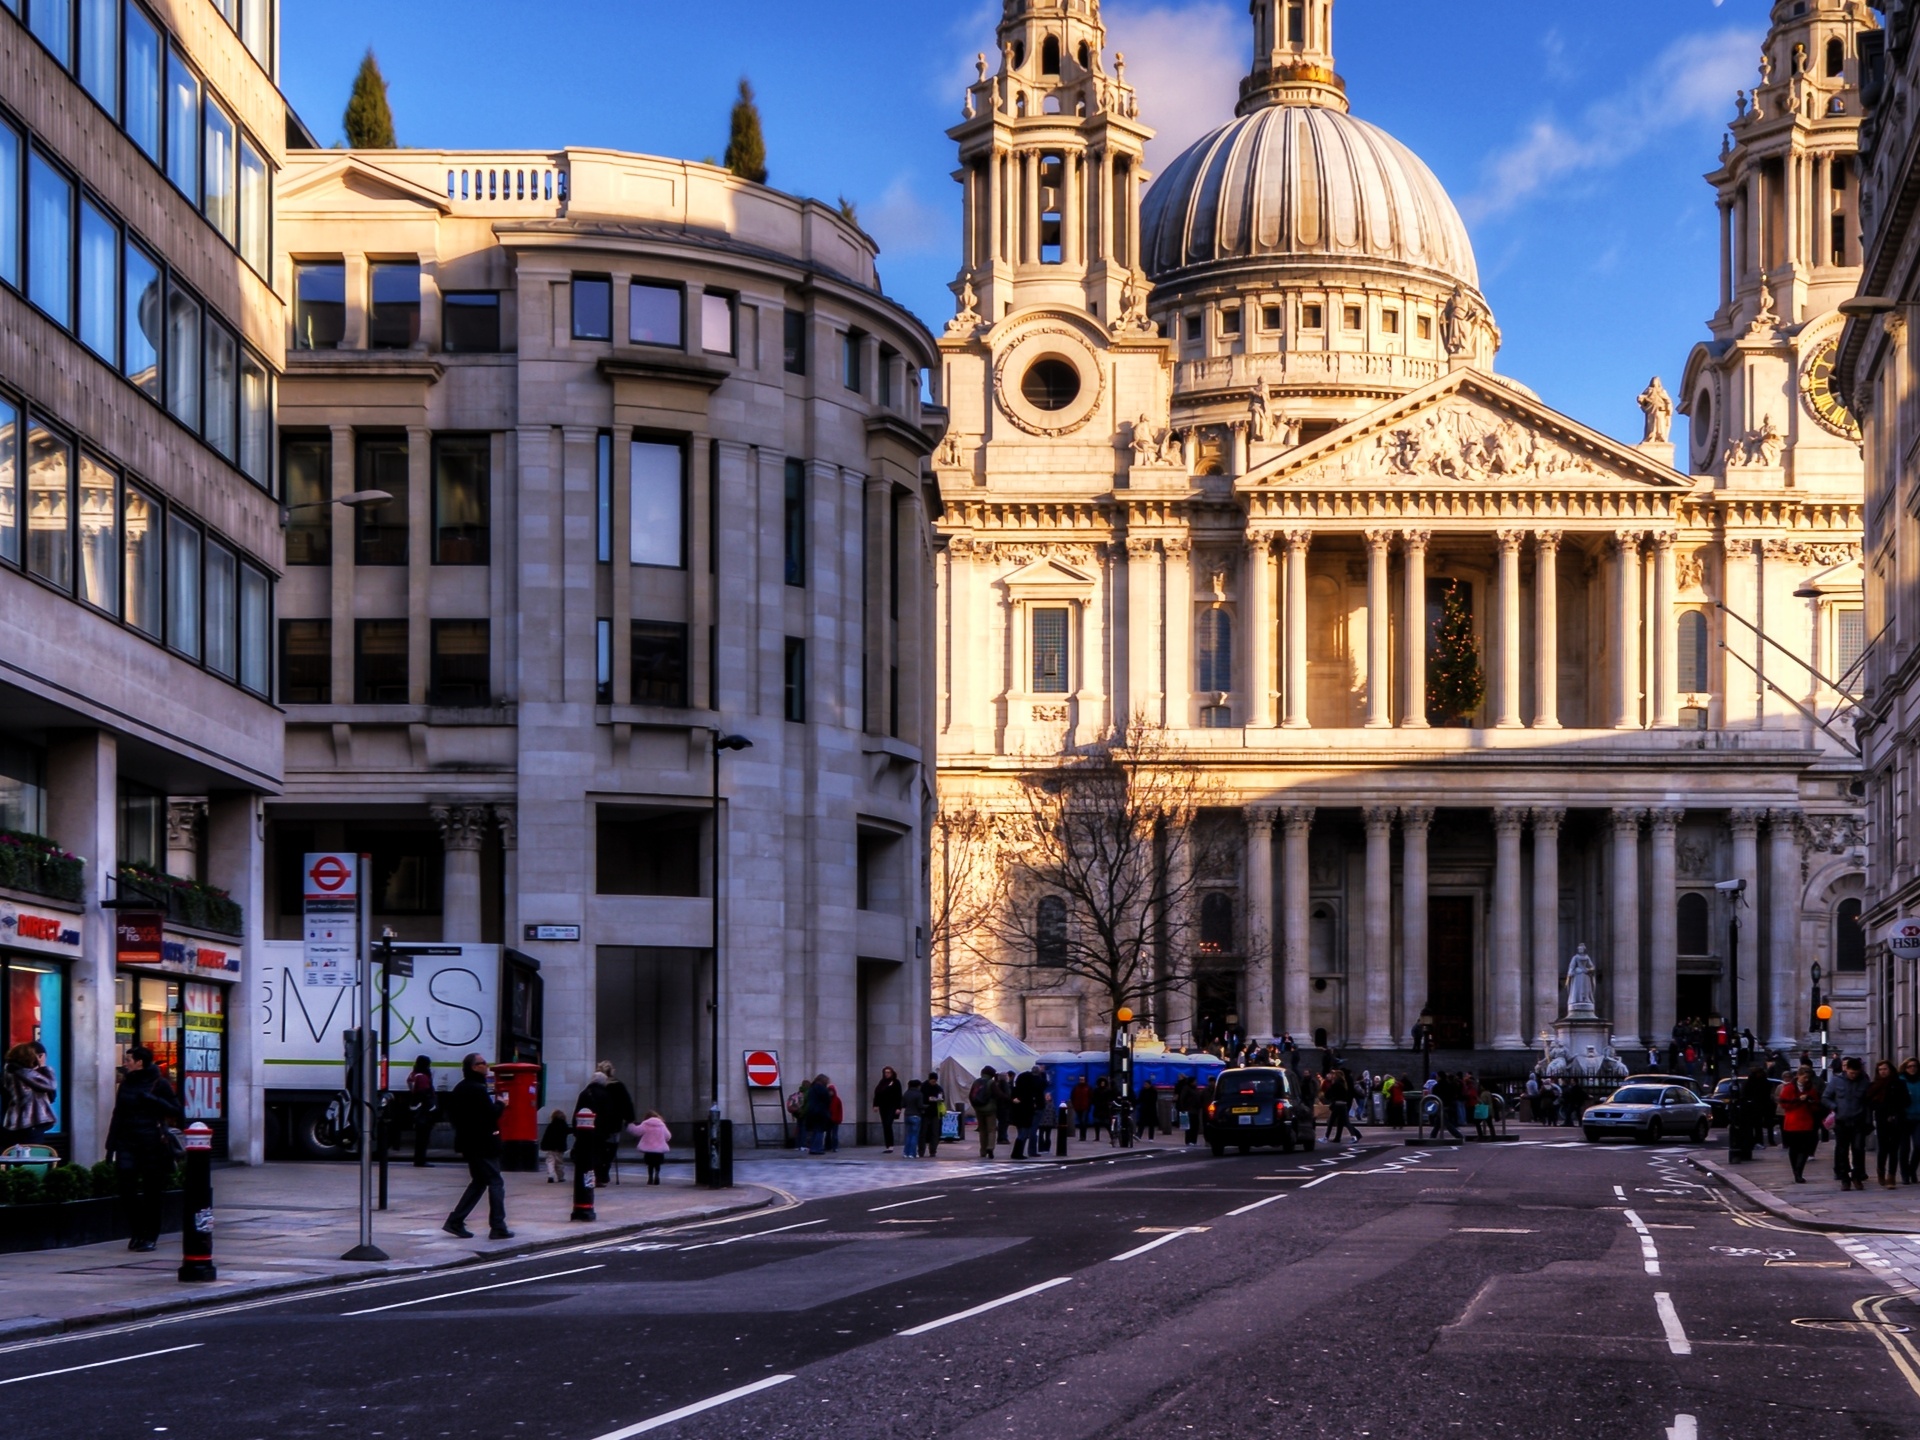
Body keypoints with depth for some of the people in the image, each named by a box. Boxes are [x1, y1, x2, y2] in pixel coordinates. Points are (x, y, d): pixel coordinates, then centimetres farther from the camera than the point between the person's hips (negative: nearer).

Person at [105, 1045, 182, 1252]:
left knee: (151, 1192, 0)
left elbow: (178, 1113, -4)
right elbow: (118, 1116, 15)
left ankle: (150, 1235, 10)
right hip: (128, 1143, 3)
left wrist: (154, 1101, -15)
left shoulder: (160, 1084, -1)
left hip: (153, 1144, -3)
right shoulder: (126, 1083, 12)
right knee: (126, 1182, -11)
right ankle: (139, 1229, 4)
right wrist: (111, 1145, 11)